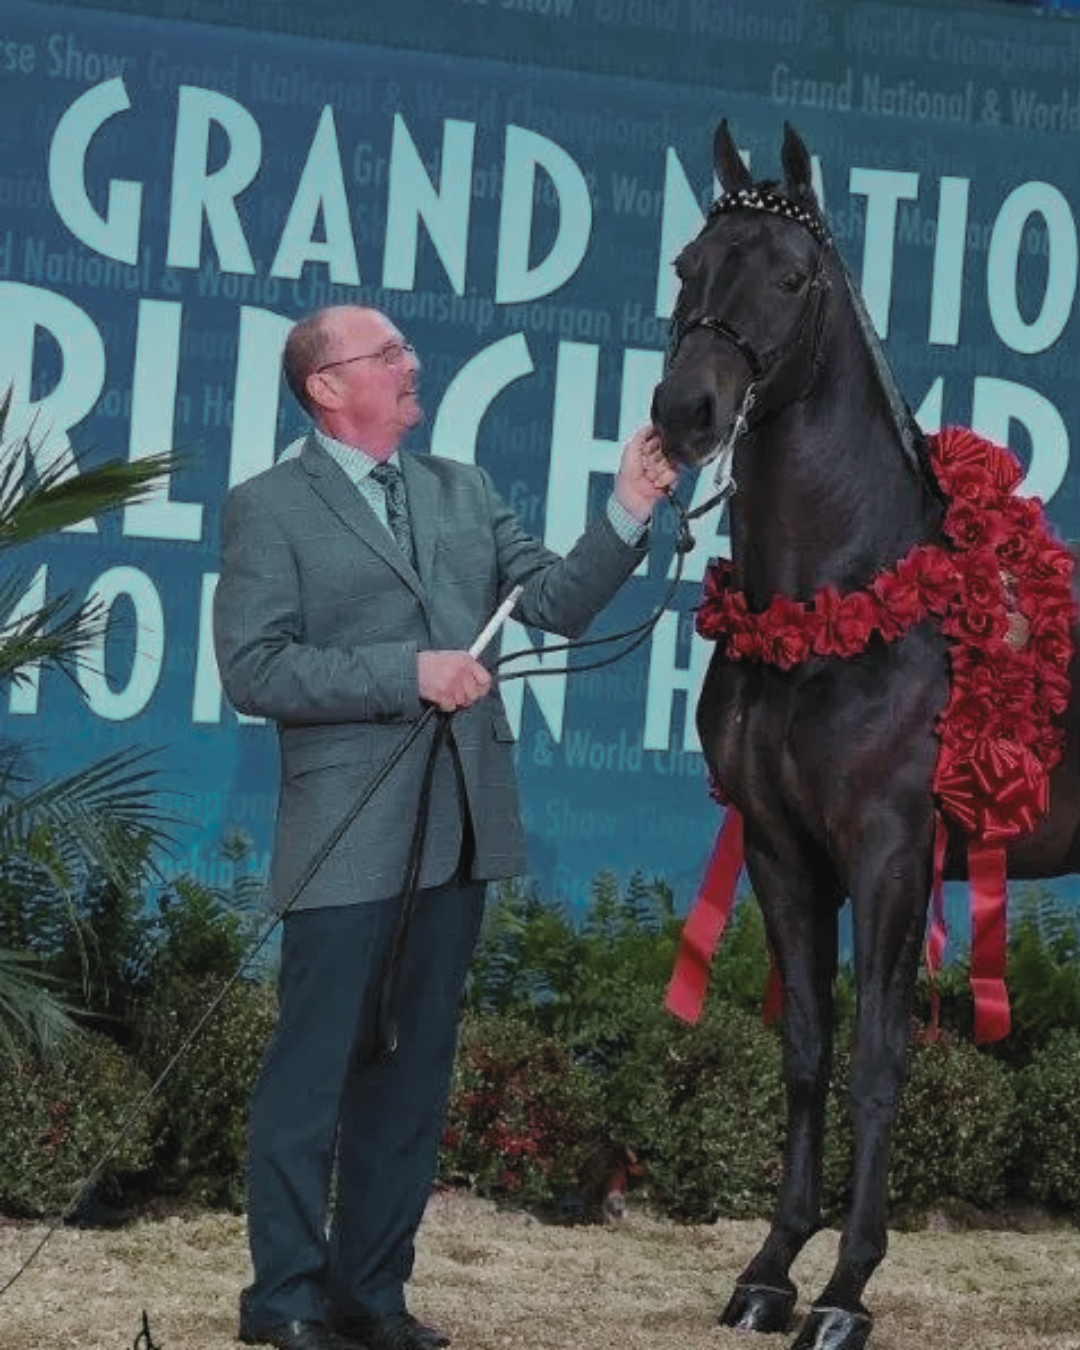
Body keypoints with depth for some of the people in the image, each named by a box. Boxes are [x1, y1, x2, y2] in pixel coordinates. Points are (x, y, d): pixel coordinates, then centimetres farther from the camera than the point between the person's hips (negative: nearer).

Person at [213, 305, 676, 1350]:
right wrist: (409, 673, -16)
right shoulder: (270, 508, -3)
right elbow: (252, 668, -12)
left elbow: (556, 602, 8)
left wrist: (628, 513, -7)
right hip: (347, 835, -6)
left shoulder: (462, 491, 15)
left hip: (459, 829, 6)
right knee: (313, 1069, -2)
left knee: (411, 1074, 11)